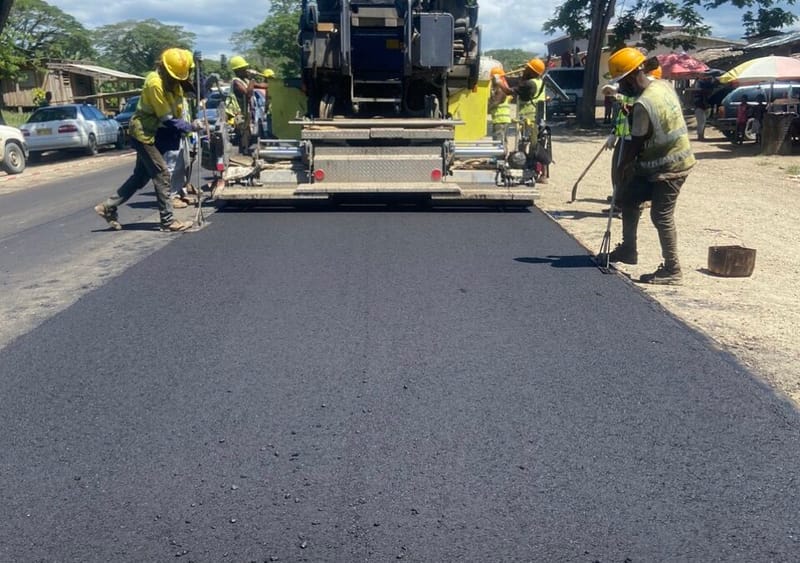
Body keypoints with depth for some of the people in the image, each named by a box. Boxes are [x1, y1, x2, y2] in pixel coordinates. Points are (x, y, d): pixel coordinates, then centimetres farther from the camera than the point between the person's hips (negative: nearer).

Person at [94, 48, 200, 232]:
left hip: (151, 132, 9)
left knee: (141, 176, 14)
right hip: (143, 132, -9)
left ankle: (108, 207, 23)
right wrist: (191, 127, -17)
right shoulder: (155, 83, -24)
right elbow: (167, 119, -23)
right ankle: (168, 221, -4)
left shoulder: (173, 80, 3)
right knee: (162, 174, -9)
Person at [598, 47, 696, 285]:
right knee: (627, 197, 16)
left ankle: (672, 270, 5)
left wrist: (622, 166, 0)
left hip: (668, 166, -10)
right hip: (674, 158, 10)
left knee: (661, 216, -4)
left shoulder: (643, 103, -23)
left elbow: (636, 142, -14)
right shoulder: (664, 85, 4)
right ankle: (628, 249, 27)